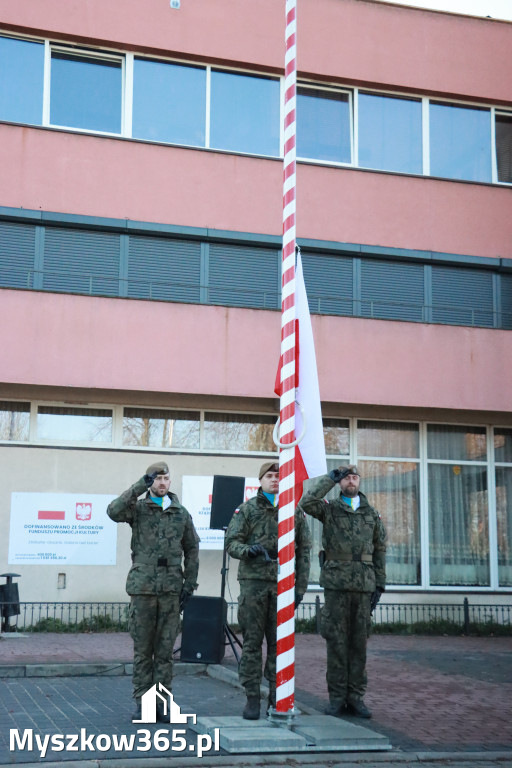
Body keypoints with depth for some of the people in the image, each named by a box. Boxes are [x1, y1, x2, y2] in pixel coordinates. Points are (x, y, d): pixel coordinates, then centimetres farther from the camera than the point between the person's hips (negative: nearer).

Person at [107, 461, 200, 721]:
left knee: (165, 650, 4)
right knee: (142, 650, 4)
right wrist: (140, 487, -18)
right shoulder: (138, 508, 4)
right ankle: (141, 702, 12)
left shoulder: (181, 513, 11)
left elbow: (192, 551, 13)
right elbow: (114, 511, -18)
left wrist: (189, 585, 6)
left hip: (171, 590, 2)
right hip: (142, 588, -2)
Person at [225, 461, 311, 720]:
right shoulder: (247, 509, 6)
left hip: (283, 583, 2)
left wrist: (301, 586, 5)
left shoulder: (295, 511, 10)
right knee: (252, 642, -1)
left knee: (279, 642, 5)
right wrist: (248, 550, -20)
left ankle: (277, 696, 14)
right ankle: (252, 697, 5)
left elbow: (303, 551, 11)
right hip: (253, 582, -1)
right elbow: (231, 542, 2)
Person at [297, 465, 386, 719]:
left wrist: (380, 584, 7)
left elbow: (379, 550, 13)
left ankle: (355, 696, 12)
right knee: (336, 640, 0)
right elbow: (306, 503, -15)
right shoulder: (329, 509, 5)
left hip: (363, 585, 2)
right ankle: (337, 696, 7)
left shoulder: (371, 514, 13)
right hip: (336, 583, -2)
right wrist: (330, 478, -10)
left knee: (359, 641, 5)